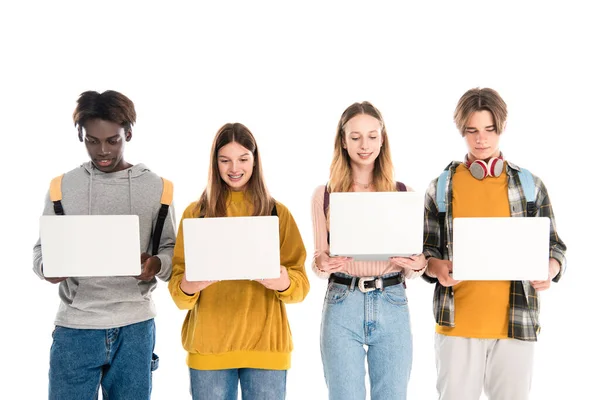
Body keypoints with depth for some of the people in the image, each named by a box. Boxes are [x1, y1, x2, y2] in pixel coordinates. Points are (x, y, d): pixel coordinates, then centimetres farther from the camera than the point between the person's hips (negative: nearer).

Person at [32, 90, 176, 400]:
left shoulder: (156, 187, 3)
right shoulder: (63, 186, 4)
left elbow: (170, 249, 7)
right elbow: (42, 249, 8)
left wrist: (156, 264, -16)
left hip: (135, 327, 0)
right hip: (74, 327, 0)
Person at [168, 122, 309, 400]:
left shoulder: (278, 213, 5)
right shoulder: (196, 213, 5)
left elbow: (301, 284, 1)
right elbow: (176, 286, 3)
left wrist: (282, 281, -21)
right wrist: (188, 285, -19)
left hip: (265, 344, 0)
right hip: (209, 345, 0)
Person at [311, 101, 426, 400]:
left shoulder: (404, 194, 6)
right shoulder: (324, 195, 4)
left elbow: (411, 269, 9)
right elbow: (319, 260, 8)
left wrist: (417, 265, -14)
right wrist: (322, 265, -15)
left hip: (392, 305, 1)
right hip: (342, 307, -1)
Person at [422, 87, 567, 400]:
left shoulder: (530, 185, 6)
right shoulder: (441, 187, 5)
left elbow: (554, 247, 9)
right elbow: (425, 252, 7)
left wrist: (548, 270, -13)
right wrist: (436, 267, -15)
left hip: (516, 324, 1)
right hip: (457, 324, 0)